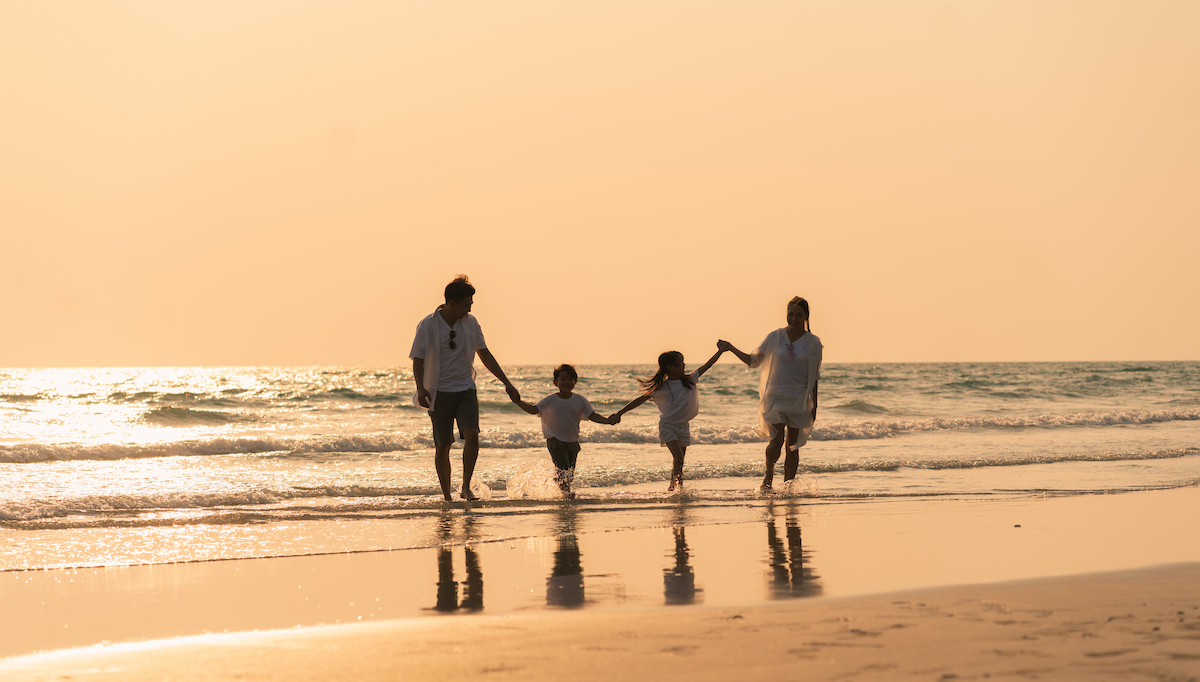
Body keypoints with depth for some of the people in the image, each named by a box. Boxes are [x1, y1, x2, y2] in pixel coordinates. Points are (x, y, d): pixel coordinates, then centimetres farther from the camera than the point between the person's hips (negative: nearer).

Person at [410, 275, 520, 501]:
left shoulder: (470, 322, 4)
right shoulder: (428, 326, -7)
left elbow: (484, 354, 14)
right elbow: (418, 360, -8)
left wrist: (507, 383, 13)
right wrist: (421, 388, -26)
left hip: (466, 390, 2)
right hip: (440, 393, -2)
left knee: (472, 434, -20)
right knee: (442, 447, 1)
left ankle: (466, 487, -12)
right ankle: (446, 496, 13)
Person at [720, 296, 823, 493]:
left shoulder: (812, 342, 1)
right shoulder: (775, 337, 1)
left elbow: (814, 377, 6)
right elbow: (753, 360, 9)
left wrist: (814, 405, 4)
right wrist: (731, 348, -2)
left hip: (799, 400, 1)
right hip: (775, 396, -1)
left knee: (793, 447, 3)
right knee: (776, 440, -15)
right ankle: (769, 473, 13)